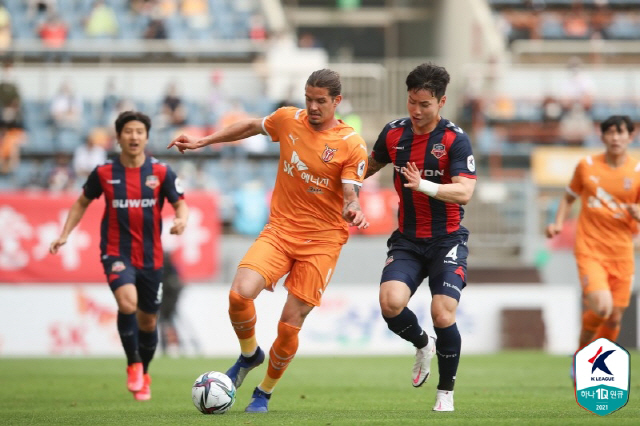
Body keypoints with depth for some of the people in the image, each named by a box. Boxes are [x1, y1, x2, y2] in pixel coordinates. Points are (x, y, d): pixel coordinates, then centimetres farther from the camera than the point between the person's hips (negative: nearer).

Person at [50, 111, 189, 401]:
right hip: (117, 254, -2)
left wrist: (181, 219, -24)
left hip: (151, 257, 2)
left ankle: (143, 376, 36)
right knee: (127, 302, -28)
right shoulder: (104, 173, -2)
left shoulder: (161, 172, -3)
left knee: (148, 320, 12)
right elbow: (82, 202, 13)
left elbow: (181, 203, 0)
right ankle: (133, 365, -10)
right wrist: (64, 234, 4)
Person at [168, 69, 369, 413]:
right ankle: (249, 354, 10)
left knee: (290, 325, -5)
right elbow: (253, 126, 20)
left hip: (322, 239, -3)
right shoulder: (288, 120, 1)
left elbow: (350, 196, -13)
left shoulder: (353, 145, -10)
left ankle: (265, 392, 21)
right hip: (280, 229, 3)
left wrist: (353, 212, -37)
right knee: (240, 294, -21)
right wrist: (202, 142, 21)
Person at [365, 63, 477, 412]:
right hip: (407, 240, 3)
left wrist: (424, 186, -37)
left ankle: (446, 392, 8)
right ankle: (422, 345, 14)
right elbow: (370, 166, 24)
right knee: (391, 302, -22)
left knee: (442, 315, -17)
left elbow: (464, 193, -24)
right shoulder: (393, 134, 2)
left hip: (447, 240, -3)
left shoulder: (455, 140, -12)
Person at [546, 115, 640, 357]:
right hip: (590, 249, -2)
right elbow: (569, 198, 15)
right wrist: (558, 224, -1)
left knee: (614, 319, 4)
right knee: (601, 306, -23)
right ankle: (582, 351, 5)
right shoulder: (587, 166, 2)